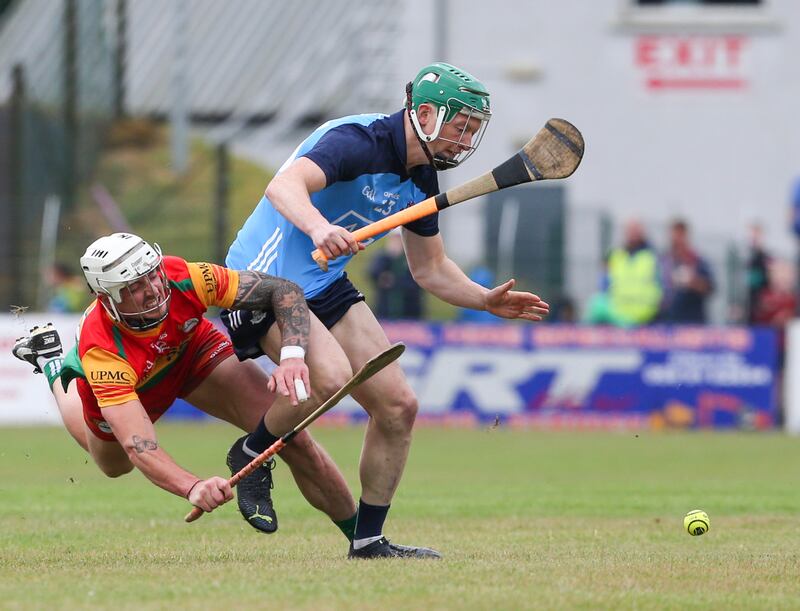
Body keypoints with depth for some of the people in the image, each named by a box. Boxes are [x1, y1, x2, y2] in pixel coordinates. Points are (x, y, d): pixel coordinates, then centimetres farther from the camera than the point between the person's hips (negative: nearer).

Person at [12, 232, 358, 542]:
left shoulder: (182, 278, -39)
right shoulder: (100, 349, -45)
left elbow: (284, 291, -30)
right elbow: (138, 446, -51)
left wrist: (292, 356, -48)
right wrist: (193, 488, -69)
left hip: (193, 350, 2)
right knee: (114, 465, 29)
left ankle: (360, 535, 3)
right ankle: (51, 363, 47)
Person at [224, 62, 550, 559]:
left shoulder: (421, 180, 6)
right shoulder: (357, 141, -22)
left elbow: (430, 268, 19)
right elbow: (284, 186, -40)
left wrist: (486, 300, 2)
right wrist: (318, 227, -60)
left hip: (328, 286, 9)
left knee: (399, 407, 1)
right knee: (331, 376, -32)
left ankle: (369, 538, 13)